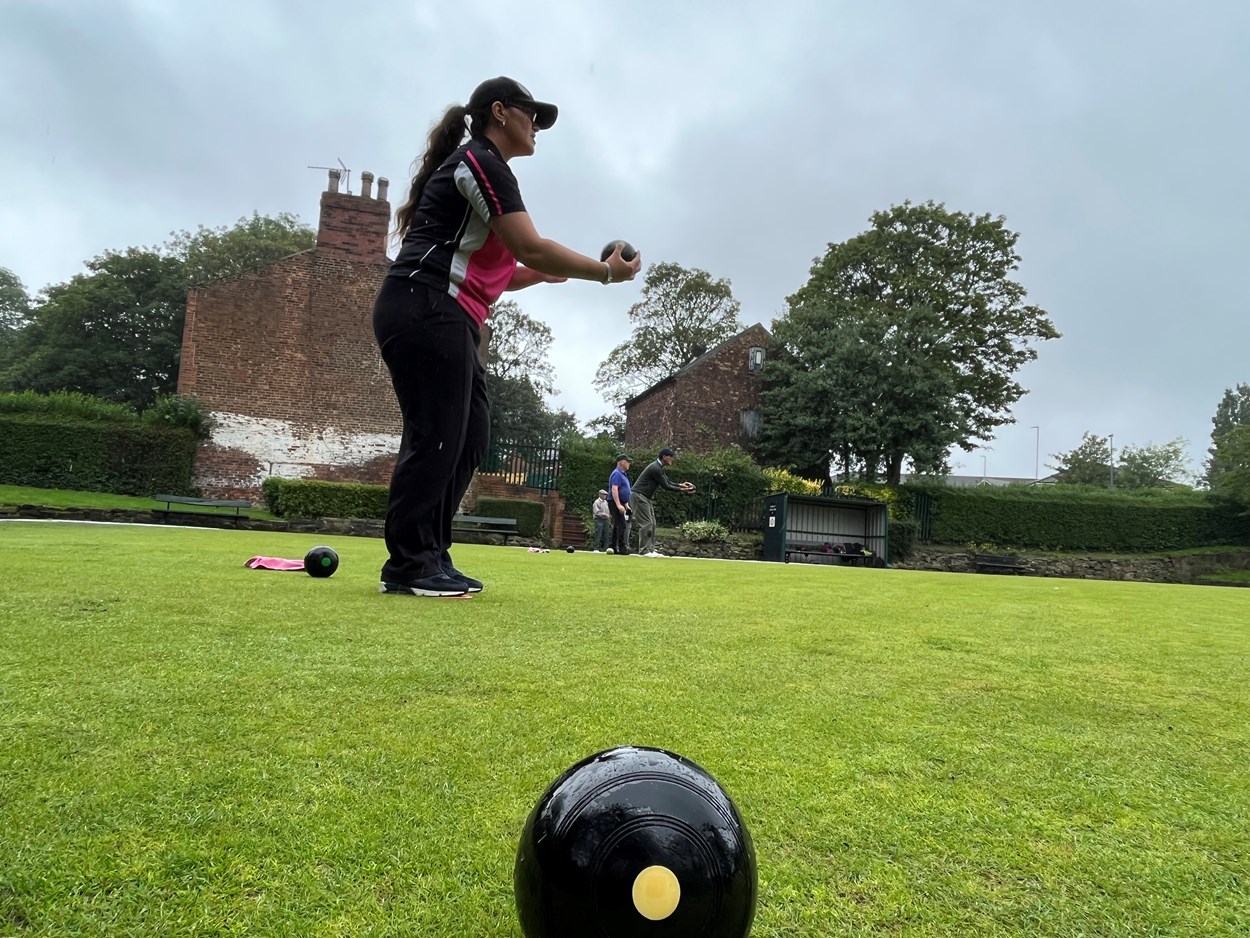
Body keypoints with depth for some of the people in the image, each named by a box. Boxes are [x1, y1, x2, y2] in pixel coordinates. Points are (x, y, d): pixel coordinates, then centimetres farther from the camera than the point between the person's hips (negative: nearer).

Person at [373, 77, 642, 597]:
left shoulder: (478, 168, 27)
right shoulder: (481, 162, -5)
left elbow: (488, 270, 25)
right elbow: (530, 247, -16)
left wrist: (541, 274, 14)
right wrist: (606, 271, -8)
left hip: (442, 320, 10)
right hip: (428, 313, -10)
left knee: (467, 437, 7)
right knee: (436, 436, -11)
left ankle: (430, 556, 11)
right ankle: (408, 565, -4)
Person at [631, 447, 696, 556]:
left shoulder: (659, 468, 13)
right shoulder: (655, 468, -19)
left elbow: (668, 482, 19)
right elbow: (665, 486, -17)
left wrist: (680, 485, 5)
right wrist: (681, 490, -13)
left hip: (646, 497, 11)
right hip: (638, 495, -11)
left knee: (652, 524, 7)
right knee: (646, 523, -13)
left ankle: (651, 549, 8)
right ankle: (644, 550, -11)